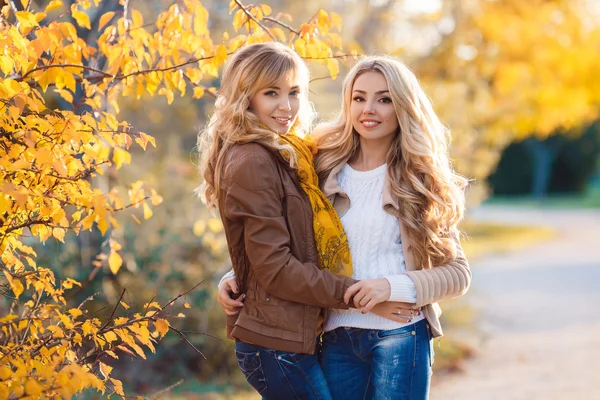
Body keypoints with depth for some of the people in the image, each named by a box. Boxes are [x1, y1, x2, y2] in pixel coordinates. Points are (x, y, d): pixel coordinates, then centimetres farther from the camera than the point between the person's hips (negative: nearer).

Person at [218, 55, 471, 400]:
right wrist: (235, 279, -2)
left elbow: (458, 273, 0)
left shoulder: (420, 181, 2)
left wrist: (395, 287, -15)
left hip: (400, 337, -2)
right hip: (337, 340, 2)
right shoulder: (325, 171, 7)